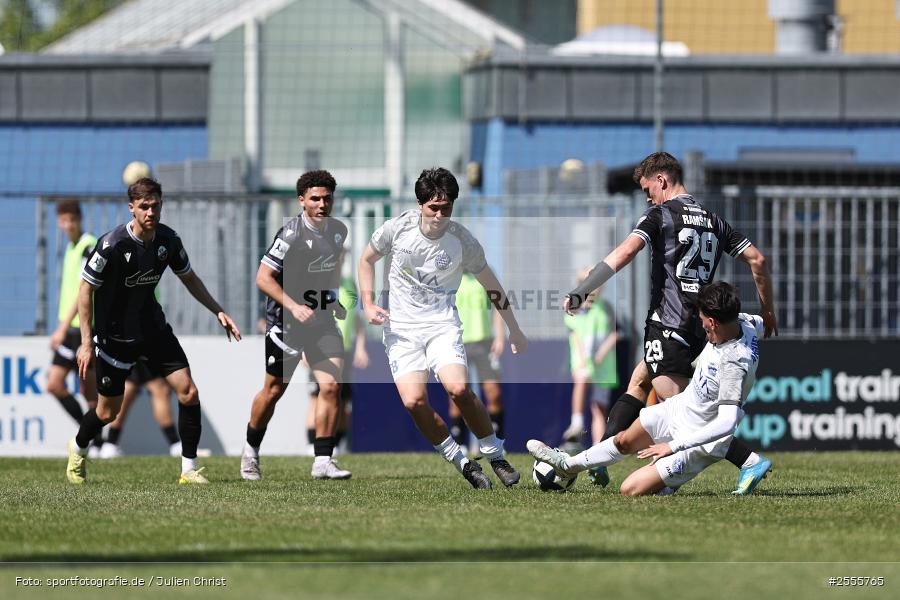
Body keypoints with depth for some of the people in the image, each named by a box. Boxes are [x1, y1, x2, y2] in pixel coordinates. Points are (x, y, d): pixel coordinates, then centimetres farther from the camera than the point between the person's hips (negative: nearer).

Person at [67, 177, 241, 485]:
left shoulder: (168, 240, -6)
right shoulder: (112, 244, -22)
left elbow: (189, 278, 12)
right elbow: (86, 289, -14)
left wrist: (218, 311, 5)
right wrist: (86, 341, -17)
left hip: (154, 329, 4)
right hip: (115, 336, -4)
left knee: (188, 392, -9)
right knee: (108, 412, 5)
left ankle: (189, 469, 0)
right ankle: (78, 448, 37)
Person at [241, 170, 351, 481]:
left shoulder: (338, 231, 4)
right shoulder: (291, 234, -18)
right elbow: (263, 278, -19)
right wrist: (294, 307, -27)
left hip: (321, 318, 5)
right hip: (285, 322, -5)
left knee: (331, 385, -10)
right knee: (274, 391, 6)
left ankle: (323, 462, -6)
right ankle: (251, 450, 30)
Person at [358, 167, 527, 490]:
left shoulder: (462, 241, -10)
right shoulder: (398, 228, -8)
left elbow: (490, 284, 5)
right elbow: (367, 260, 11)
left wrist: (514, 330, 9)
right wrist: (368, 304, -2)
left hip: (442, 324, -1)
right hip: (400, 327, 1)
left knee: (459, 389, -24)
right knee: (414, 401, -17)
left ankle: (495, 456, -3)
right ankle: (461, 462, 1)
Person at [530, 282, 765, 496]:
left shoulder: (734, 363, -38)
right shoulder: (743, 324, -13)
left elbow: (727, 423, -40)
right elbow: (759, 323, 13)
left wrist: (673, 445, -33)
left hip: (700, 442, -9)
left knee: (630, 490, -16)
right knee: (624, 441, 27)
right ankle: (569, 465, 51)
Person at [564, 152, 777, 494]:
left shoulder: (660, 215, -4)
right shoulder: (713, 222, 16)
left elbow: (625, 252, -18)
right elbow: (756, 259, 13)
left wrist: (579, 292, -19)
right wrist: (768, 312, 23)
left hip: (667, 327, -8)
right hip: (698, 329, 8)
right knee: (636, 385, 20)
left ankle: (749, 461, -22)